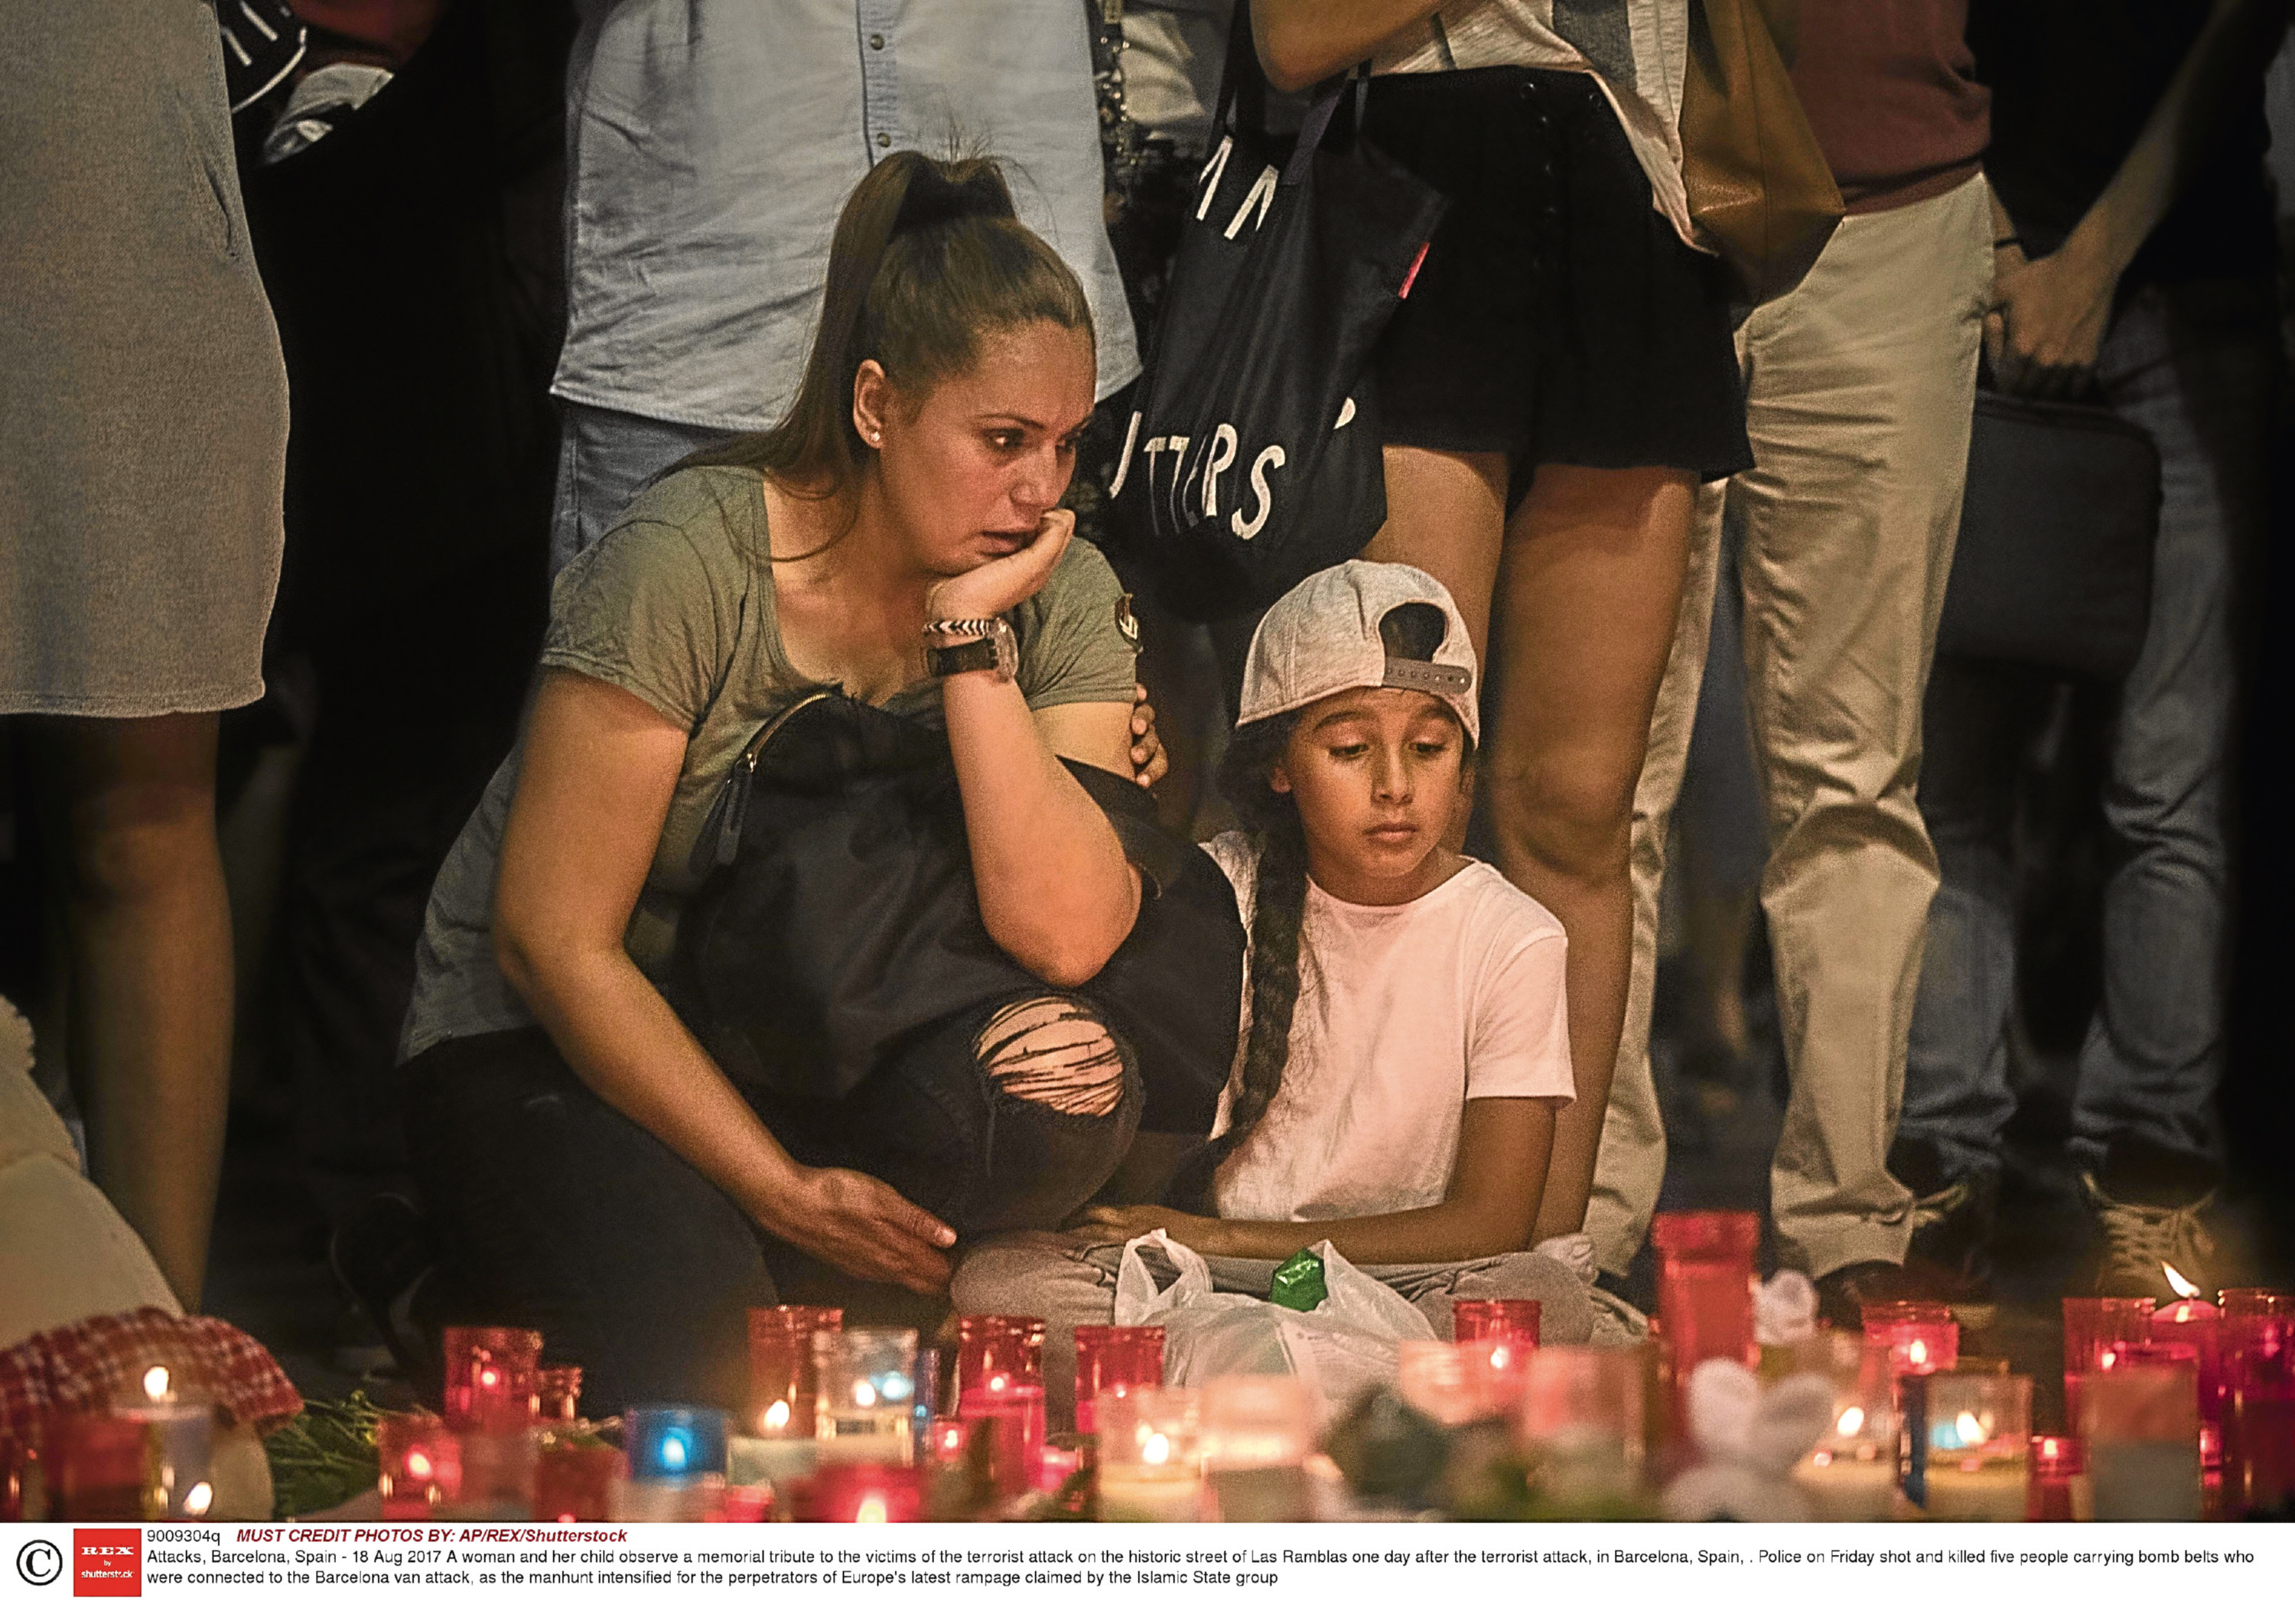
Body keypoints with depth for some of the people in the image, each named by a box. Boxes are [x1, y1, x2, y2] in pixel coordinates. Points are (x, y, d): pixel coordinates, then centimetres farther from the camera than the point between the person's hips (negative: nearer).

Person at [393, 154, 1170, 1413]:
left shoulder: (1059, 597, -6)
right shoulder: (687, 563, -18)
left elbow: (1066, 935, -21)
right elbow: (553, 941, -18)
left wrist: (968, 634, -24)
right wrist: (782, 1189, -22)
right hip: (551, 1046, -4)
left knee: (1067, 1096, -28)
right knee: (697, 1345, -33)